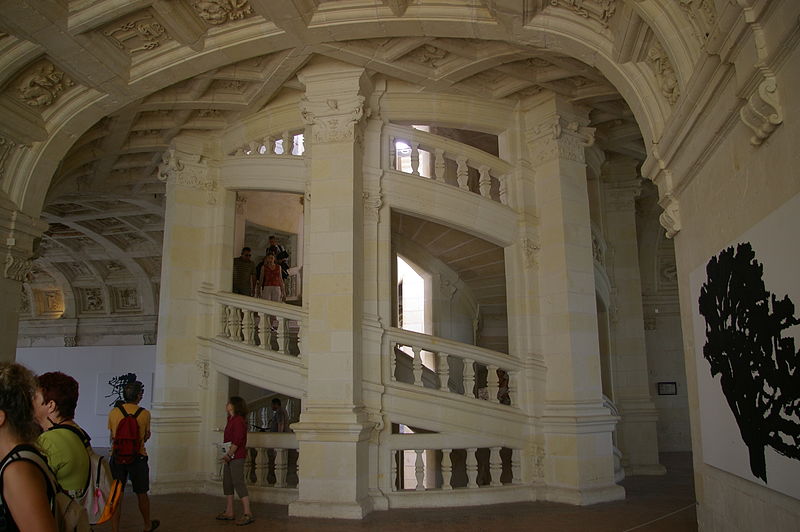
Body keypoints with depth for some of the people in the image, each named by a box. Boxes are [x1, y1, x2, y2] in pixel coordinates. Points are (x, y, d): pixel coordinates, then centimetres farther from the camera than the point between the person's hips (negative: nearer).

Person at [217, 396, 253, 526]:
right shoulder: (231, 419, 17)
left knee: (238, 483, -11)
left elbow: (237, 441, -21)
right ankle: (229, 513, 23)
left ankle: (247, 514, -9)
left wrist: (229, 454, -20)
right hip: (229, 457, 11)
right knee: (227, 483, 14)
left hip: (236, 457, -11)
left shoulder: (238, 421, -15)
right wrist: (227, 455, 15)